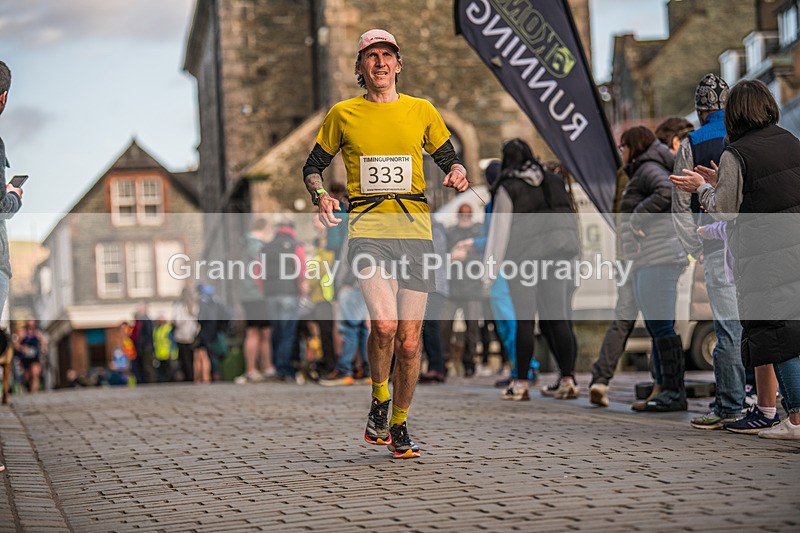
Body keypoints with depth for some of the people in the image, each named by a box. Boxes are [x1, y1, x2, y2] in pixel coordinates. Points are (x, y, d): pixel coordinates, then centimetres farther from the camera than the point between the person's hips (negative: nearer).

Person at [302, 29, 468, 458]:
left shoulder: (421, 111, 11)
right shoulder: (343, 114, 8)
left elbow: (448, 158, 20)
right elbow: (313, 166, 16)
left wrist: (458, 174, -4)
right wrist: (320, 194, -5)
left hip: (415, 229, 2)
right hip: (367, 229, -2)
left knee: (408, 342, 1)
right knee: (384, 324, -23)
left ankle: (399, 425, 21)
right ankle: (379, 403, 3)